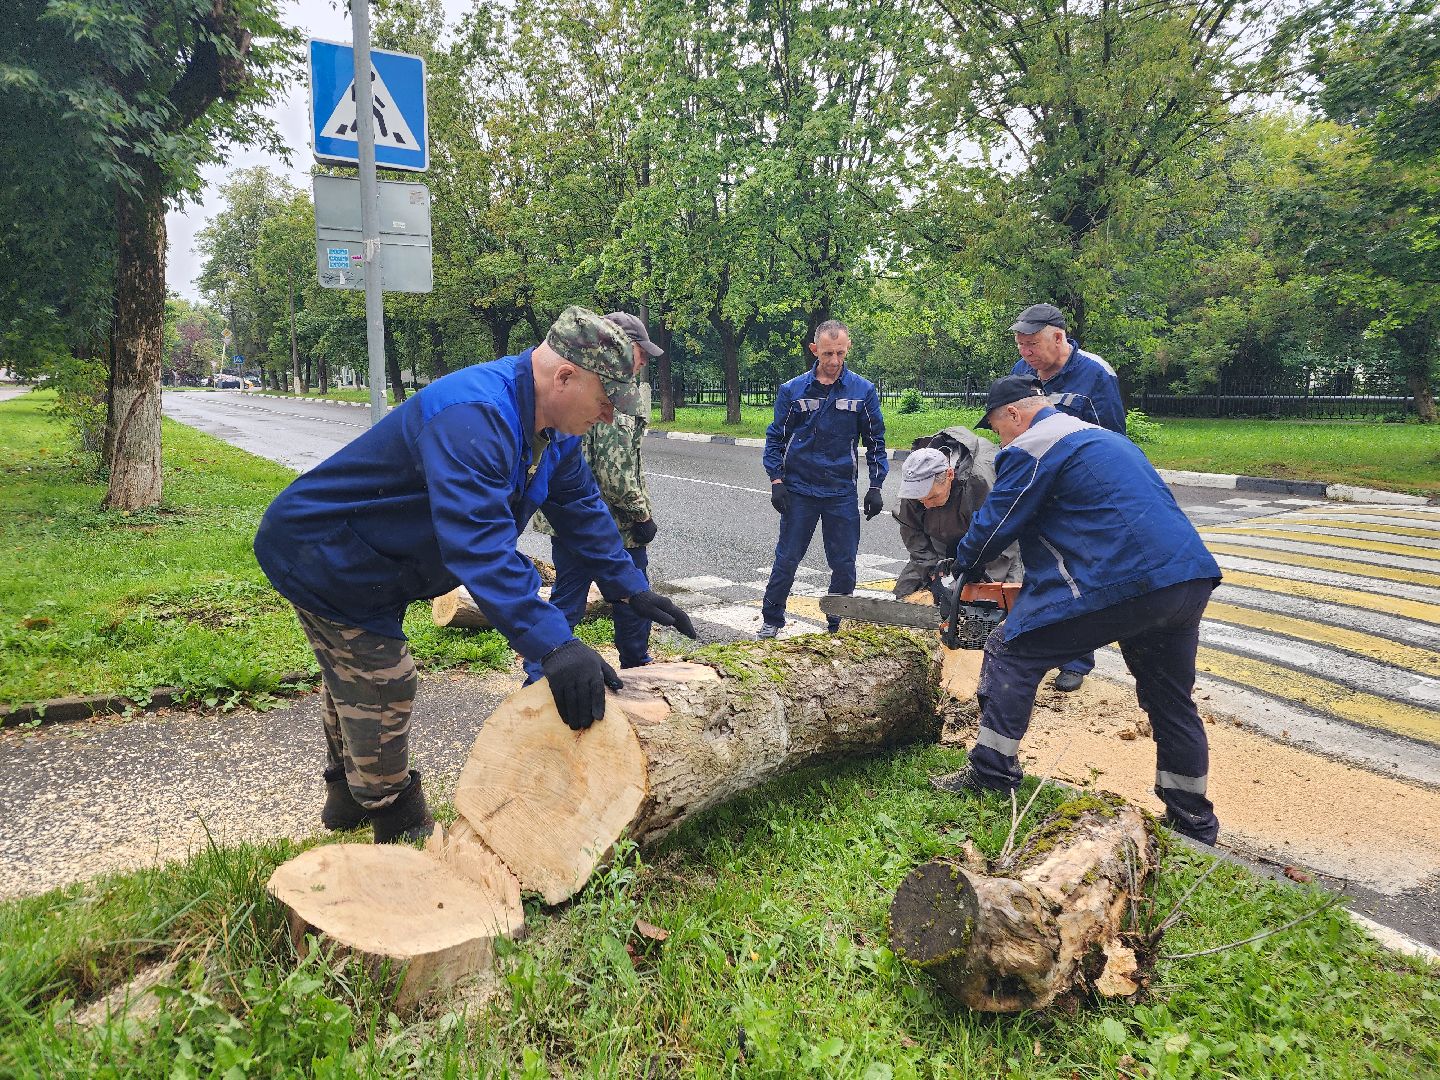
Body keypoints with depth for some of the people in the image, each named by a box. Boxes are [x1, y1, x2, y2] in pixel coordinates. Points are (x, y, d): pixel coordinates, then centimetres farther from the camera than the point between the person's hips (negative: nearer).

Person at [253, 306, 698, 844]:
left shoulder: (552, 426, -7)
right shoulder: (473, 418, -39)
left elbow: (581, 506, 4)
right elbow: (479, 545, -49)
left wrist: (630, 588, 1)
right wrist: (553, 645, -53)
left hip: (359, 558, 10)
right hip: (321, 556, -10)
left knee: (354, 675, 25)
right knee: (381, 684, -3)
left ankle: (348, 798, 46)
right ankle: (403, 835, 16)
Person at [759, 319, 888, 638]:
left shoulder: (863, 391, 1)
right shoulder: (792, 390, 0)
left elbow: (875, 442, 7)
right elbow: (775, 438, 7)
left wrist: (875, 486, 2)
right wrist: (777, 480, -2)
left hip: (842, 494, 1)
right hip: (799, 492, 0)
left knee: (844, 566, 6)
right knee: (786, 560, 6)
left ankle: (838, 628, 21)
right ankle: (771, 621, 20)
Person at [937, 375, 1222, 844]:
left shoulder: (1031, 448, -1)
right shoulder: (1104, 437, 27)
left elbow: (994, 524, 2)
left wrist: (963, 566, 24)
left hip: (1122, 586, -9)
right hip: (1190, 581, 9)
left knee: (1011, 651, 4)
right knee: (1172, 701, 22)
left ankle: (991, 774, 5)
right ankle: (1193, 821, 32)